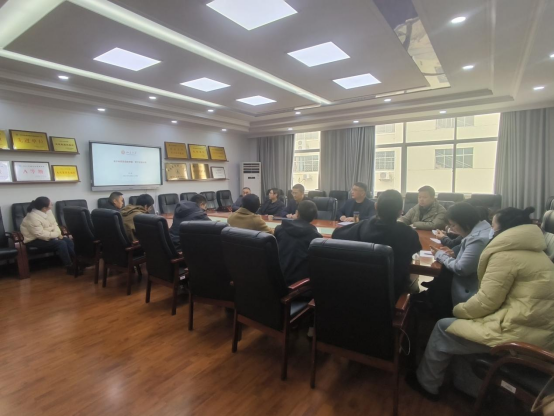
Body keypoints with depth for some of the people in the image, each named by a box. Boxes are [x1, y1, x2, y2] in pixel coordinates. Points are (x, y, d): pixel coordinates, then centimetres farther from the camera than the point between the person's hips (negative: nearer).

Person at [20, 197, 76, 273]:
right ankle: (70, 267, -19)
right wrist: (56, 234, -20)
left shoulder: (48, 211, -1)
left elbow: (54, 223, 5)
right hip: (34, 240, -8)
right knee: (61, 243, -26)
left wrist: (58, 233, -14)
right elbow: (41, 234, -28)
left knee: (68, 241, -11)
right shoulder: (33, 217, -26)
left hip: (48, 236, 8)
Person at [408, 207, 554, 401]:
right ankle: (468, 384, 30)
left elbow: (485, 302, -17)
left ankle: (426, 384, 23)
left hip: (519, 334, -9)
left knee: (443, 328, 4)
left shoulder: (505, 254, -15)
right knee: (462, 324, 21)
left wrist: (458, 310, 2)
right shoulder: (534, 252, 14)